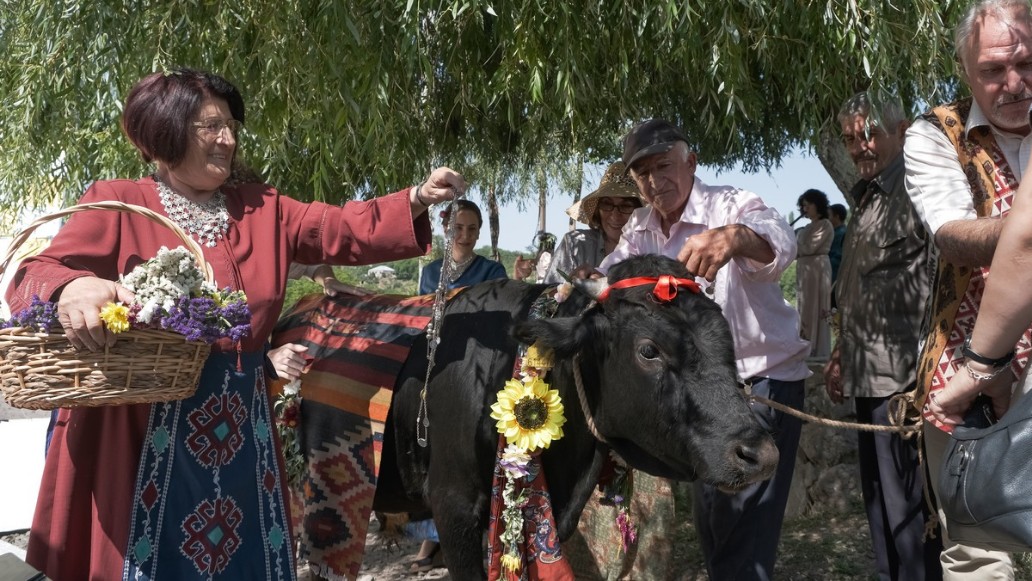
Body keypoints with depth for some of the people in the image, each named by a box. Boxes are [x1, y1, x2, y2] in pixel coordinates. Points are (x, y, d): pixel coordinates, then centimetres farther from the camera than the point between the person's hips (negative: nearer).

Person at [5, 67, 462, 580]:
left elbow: (345, 230, 3)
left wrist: (416, 200, -12)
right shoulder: (117, 205, -2)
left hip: (241, 435, 4)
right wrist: (73, 288, -33)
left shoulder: (261, 210, 11)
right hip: (145, 435, -4)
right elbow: (34, 275, -9)